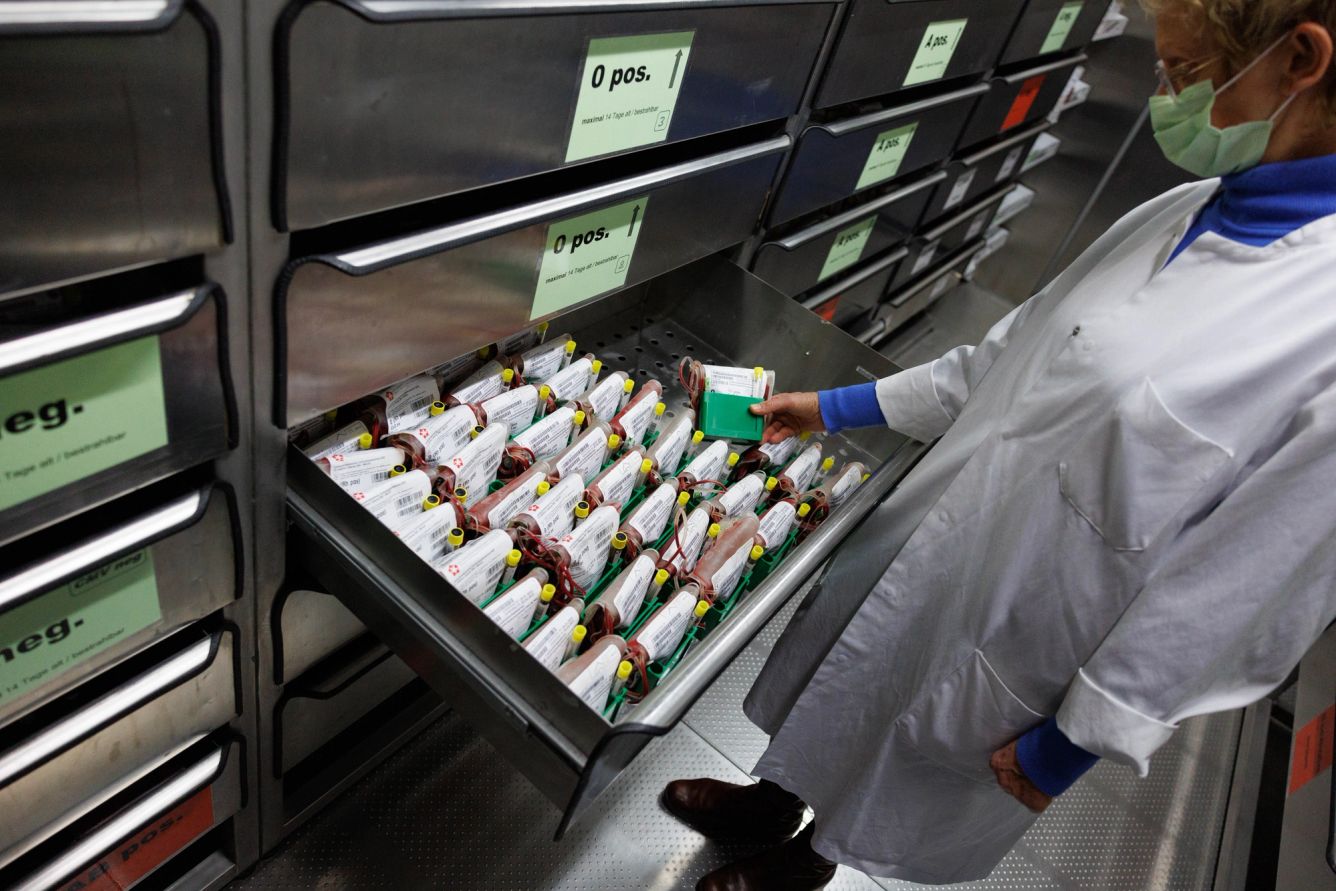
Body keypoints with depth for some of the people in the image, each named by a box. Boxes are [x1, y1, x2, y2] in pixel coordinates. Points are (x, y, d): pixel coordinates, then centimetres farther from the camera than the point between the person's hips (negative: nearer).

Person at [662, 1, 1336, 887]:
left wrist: (1074, 744, -13)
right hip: (916, 553, 6)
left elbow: (1244, 592, -22)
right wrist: (836, 407, 9)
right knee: (836, 696, 28)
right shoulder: (1177, 215, -4)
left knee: (896, 804, 23)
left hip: (1014, 649, -5)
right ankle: (772, 807, 58)